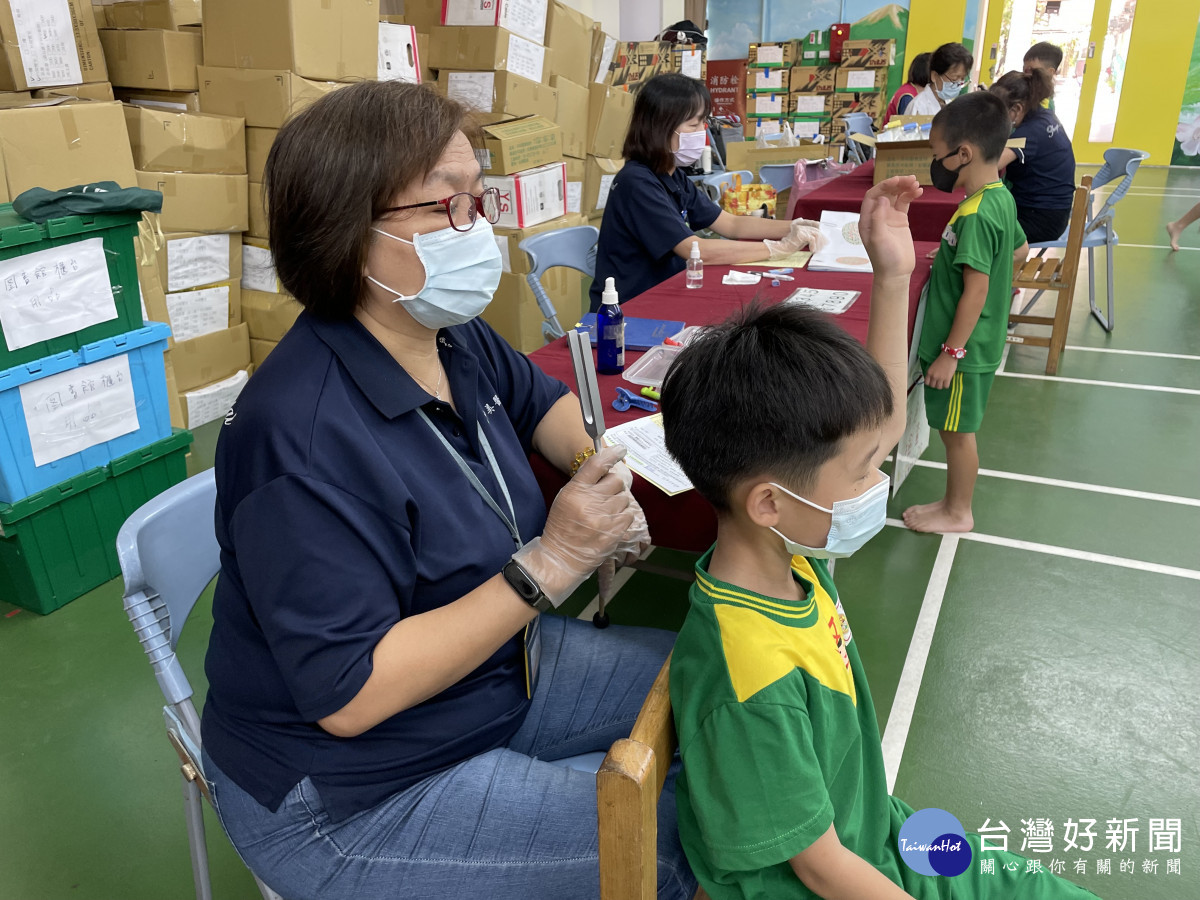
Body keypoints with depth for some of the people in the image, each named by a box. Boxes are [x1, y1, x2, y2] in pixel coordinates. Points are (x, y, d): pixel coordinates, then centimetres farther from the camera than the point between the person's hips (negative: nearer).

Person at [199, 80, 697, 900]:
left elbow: (538, 400, 16)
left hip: (497, 669, 8)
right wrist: (551, 563, -31)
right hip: (345, 795, -8)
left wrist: (601, 466, -6)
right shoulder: (305, 437, -32)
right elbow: (351, 696, -29)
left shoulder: (453, 337, -6)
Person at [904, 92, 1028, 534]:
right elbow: (1020, 249, 20)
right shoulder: (1001, 197, 4)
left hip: (963, 349, -9)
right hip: (981, 343, 9)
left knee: (957, 431, 7)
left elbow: (976, 291, -26)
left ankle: (958, 513, 23)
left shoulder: (976, 215, -25)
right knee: (957, 430, 20)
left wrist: (951, 352, -21)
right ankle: (954, 502, 33)